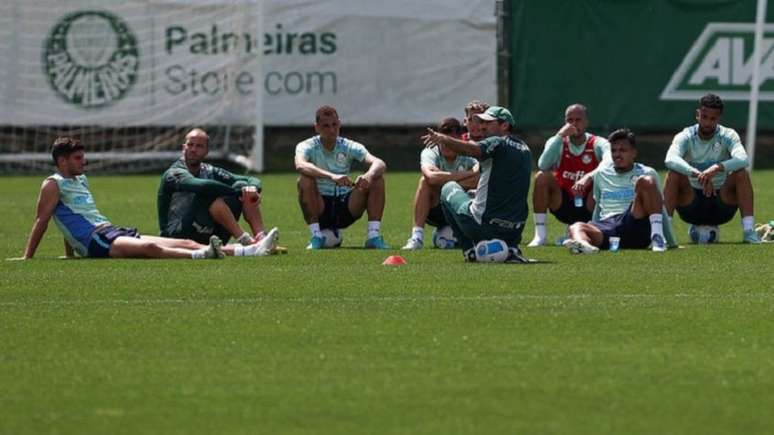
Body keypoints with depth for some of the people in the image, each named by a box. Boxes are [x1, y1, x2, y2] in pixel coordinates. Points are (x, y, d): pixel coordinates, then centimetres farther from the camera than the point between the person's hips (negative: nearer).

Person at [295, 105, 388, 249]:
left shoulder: (349, 147, -1)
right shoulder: (307, 146, -8)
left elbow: (379, 164, -16)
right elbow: (300, 165, -33)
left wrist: (368, 175, -42)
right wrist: (332, 176, -48)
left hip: (346, 208, 2)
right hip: (320, 207, -2)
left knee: (377, 179, -17)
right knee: (304, 181, -31)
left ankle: (373, 236, -21)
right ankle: (316, 237, -24)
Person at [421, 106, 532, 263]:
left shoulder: (497, 143, -9)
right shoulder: (525, 150, 13)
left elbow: (472, 150, -31)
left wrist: (444, 139, -43)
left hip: (483, 225, -5)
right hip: (514, 231, 5)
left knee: (449, 189, 20)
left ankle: (470, 250, 12)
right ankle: (511, 248, 9)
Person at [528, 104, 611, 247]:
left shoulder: (599, 144, -7)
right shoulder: (557, 142, -2)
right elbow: (543, 166, -22)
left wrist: (589, 177, -46)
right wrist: (560, 136, -24)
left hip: (589, 208, -2)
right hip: (563, 207, 2)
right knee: (542, 177, -21)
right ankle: (540, 234, -19)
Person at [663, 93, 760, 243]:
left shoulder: (728, 136, -5)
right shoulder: (685, 137, -7)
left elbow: (742, 159, -26)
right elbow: (670, 160, -29)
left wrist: (717, 168, -44)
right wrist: (698, 175, -44)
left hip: (722, 204, 0)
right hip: (691, 205, 0)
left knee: (742, 174, -24)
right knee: (674, 174, -26)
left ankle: (749, 231, -28)